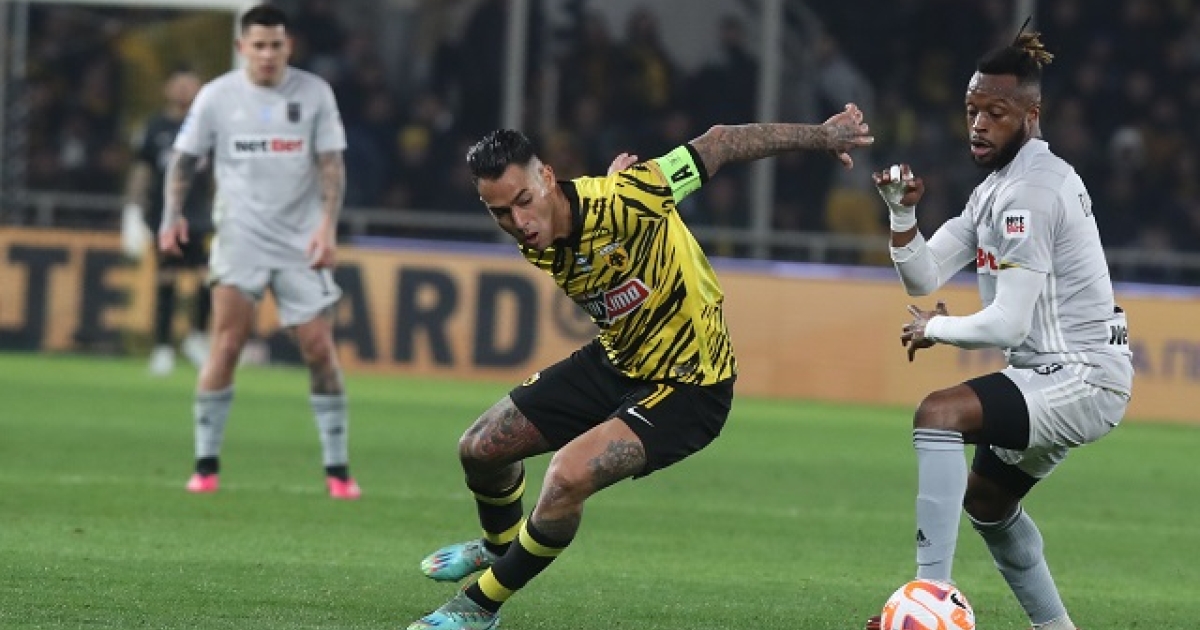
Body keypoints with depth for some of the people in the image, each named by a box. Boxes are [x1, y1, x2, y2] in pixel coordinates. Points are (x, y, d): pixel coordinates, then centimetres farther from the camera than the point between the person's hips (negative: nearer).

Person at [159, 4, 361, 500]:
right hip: (240, 236, -1)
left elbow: (331, 165, 0)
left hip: (301, 240, 1)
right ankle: (205, 465, -6)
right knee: (227, 344, -13)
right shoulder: (216, 96, 1)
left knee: (320, 349, -2)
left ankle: (338, 469, 7)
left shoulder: (314, 93, 1)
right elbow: (185, 159, 8)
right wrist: (173, 214, -6)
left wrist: (328, 226, -11)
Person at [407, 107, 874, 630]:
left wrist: (822, 136, -10)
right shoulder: (537, 245, -10)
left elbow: (718, 145, -18)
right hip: (615, 363, 7)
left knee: (568, 476, -26)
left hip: (688, 387, -7)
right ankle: (500, 546, 47)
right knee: (481, 448, 12)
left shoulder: (620, 199, -31)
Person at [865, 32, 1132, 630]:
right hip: (1058, 376, 11)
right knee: (987, 501, 27)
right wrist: (902, 212, -9)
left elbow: (1008, 323, -23)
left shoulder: (1030, 192, -19)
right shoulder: (998, 185, 11)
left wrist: (934, 329, -7)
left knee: (939, 414, -28)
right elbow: (924, 276, 8)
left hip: (1084, 378, -11)